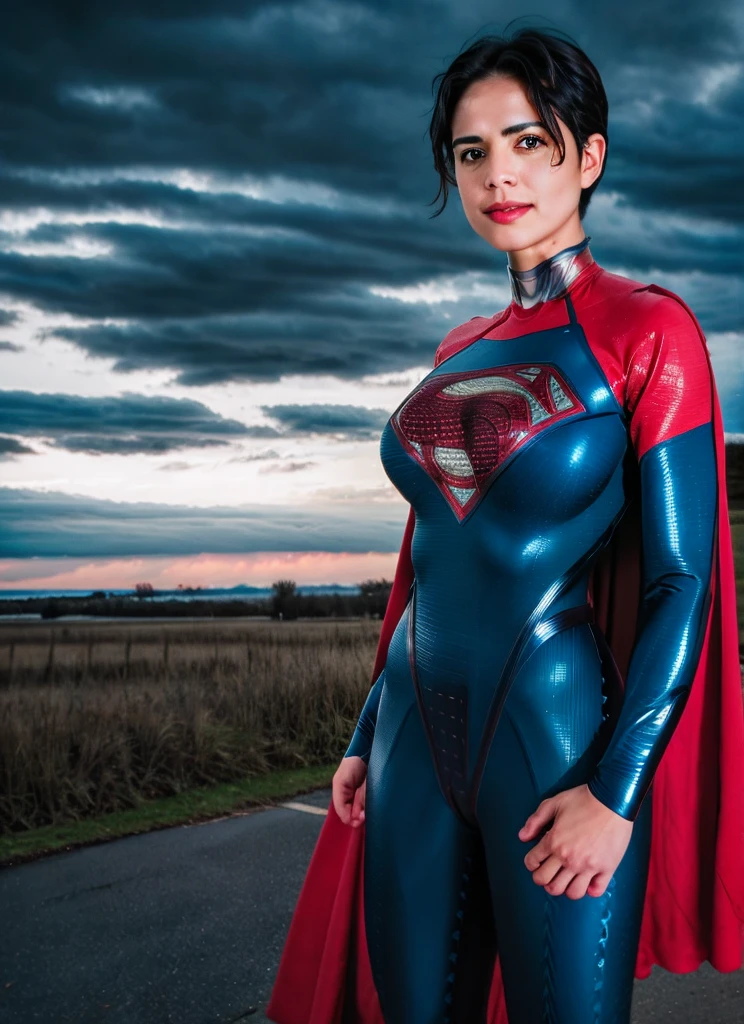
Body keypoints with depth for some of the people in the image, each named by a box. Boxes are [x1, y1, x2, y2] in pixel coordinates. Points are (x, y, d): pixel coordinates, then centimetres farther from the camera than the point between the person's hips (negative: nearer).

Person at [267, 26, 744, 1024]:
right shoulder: (460, 351, 11)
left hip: (557, 739, -5)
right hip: (419, 737, 6)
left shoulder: (649, 330, -6)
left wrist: (615, 794, -15)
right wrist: (366, 737, 14)